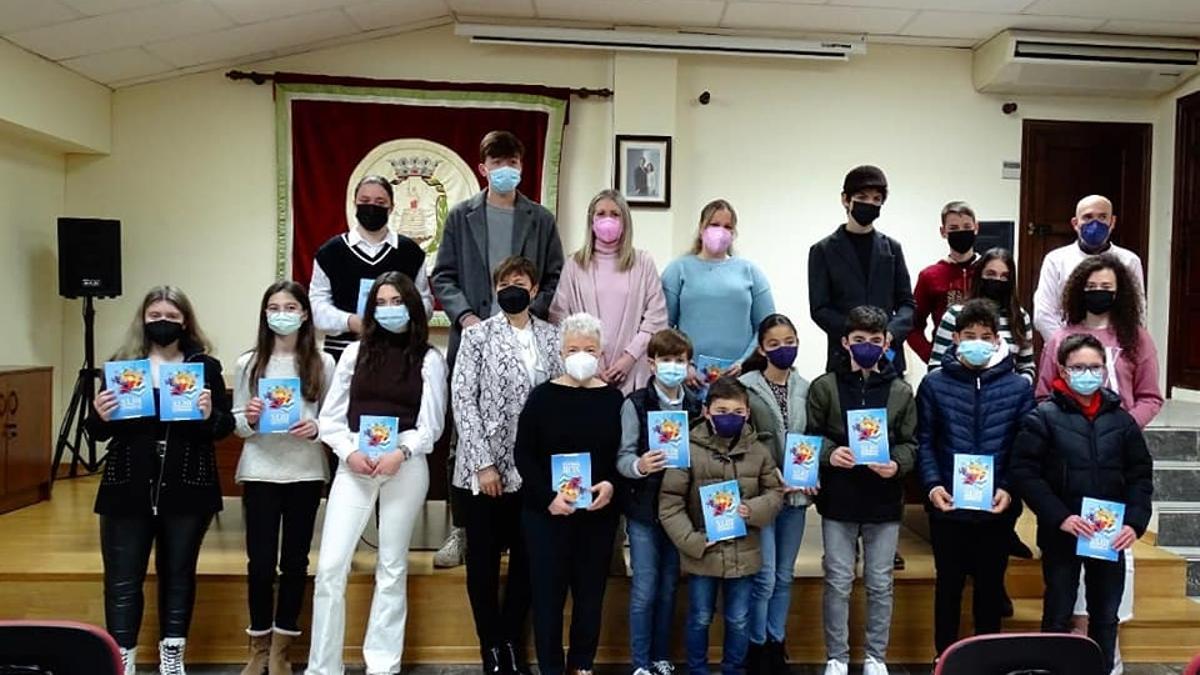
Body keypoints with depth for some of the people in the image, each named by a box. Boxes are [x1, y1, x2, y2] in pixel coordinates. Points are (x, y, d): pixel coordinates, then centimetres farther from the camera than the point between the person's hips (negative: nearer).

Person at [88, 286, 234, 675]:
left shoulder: (206, 366, 2)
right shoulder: (120, 364, 5)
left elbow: (226, 426, 2)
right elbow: (98, 433, 8)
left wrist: (211, 415, -19)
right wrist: (100, 416, -13)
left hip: (187, 488, 0)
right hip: (129, 488, 1)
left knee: (178, 573, 10)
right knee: (123, 578, 2)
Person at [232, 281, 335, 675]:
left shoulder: (322, 363, 1)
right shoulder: (248, 363, 4)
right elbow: (236, 423, 6)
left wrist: (317, 430, -17)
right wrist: (249, 420, -15)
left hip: (306, 472, 0)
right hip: (260, 471, 0)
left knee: (295, 559, 8)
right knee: (260, 561, 4)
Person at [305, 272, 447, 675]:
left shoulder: (429, 359, 3)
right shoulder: (355, 352, 9)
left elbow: (431, 425, -1)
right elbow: (330, 417, 6)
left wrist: (399, 454, -16)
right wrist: (350, 452, -10)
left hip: (406, 465, -1)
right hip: (355, 463, 2)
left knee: (392, 567, 7)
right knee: (330, 567, -3)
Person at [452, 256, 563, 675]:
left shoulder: (552, 337, 6)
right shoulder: (477, 335, -2)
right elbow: (463, 399, -7)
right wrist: (483, 463, -13)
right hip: (486, 467, -2)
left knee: (527, 556, 11)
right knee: (484, 558, 7)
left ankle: (513, 641, 27)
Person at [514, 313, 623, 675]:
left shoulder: (614, 399, 2)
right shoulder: (542, 396, -3)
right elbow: (523, 455, -5)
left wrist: (611, 485, -13)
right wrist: (548, 496, -16)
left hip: (599, 512, 2)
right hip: (546, 512, -2)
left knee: (591, 590, 11)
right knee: (548, 591, 4)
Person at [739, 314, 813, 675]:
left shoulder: (806, 388, 4)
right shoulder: (745, 386, -9)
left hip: (795, 494, 4)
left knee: (784, 576, 14)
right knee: (764, 578, -2)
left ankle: (776, 644, 28)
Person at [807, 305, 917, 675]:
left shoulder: (901, 391, 3)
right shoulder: (824, 386, -1)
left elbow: (910, 443, 4)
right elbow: (809, 437, 1)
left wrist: (896, 464, -15)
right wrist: (829, 454, -18)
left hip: (884, 501, 1)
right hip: (838, 500, -1)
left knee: (880, 584, 12)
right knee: (838, 582, 8)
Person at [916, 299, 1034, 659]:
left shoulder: (1019, 387, 1)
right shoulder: (934, 383, -1)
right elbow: (924, 441, -3)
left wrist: (1010, 489, -12)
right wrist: (932, 485, -15)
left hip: (997, 508, 1)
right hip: (948, 506, -1)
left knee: (991, 586, 16)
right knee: (948, 585, 13)